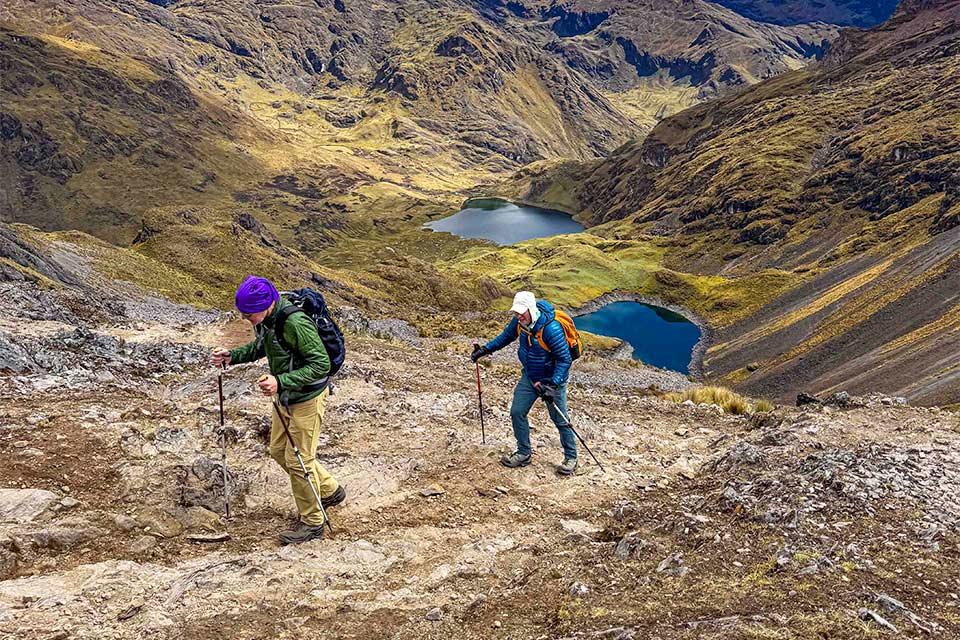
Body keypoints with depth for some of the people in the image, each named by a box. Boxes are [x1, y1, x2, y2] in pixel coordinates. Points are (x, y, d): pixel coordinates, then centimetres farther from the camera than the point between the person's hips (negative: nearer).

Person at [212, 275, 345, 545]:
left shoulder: (296, 323, -31)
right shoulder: (265, 320, -4)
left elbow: (321, 364, -30)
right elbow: (261, 346, 16)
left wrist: (281, 381, -38)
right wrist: (232, 356, -1)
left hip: (307, 399, -9)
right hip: (285, 398, 9)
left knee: (298, 460, 0)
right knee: (278, 451, 19)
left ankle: (312, 523, 19)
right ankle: (330, 490, 35)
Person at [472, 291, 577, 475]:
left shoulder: (550, 328, -32)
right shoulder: (519, 322, -11)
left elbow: (565, 359, -27)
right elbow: (506, 336, 10)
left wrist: (552, 385, -34)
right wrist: (485, 349, -1)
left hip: (551, 379, -7)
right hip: (529, 376, 7)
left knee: (560, 420, 2)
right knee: (517, 412, 6)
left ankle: (571, 458, 21)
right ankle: (524, 453, 22)